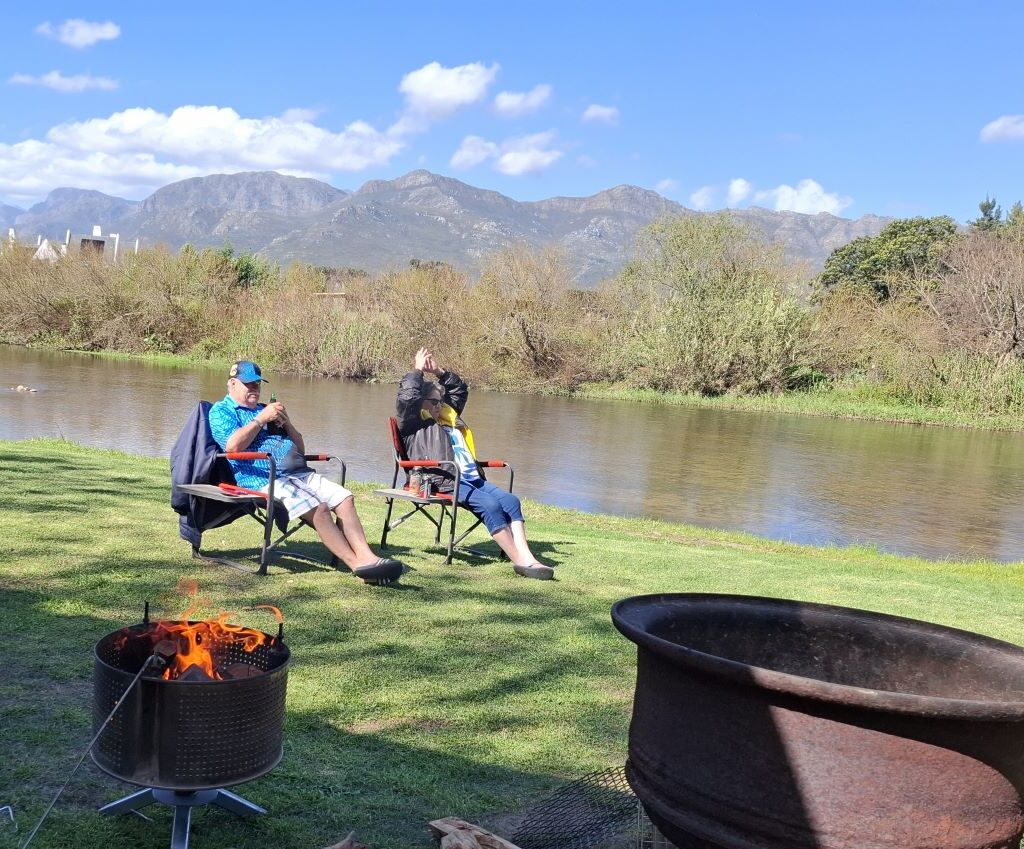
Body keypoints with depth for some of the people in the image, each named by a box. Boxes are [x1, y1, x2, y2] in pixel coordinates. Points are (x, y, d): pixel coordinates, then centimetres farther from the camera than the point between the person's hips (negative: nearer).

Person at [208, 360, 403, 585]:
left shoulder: (266, 409, 30)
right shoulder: (221, 411, 11)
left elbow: (300, 449, 27)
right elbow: (233, 445, -11)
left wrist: (287, 423, 10)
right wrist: (261, 419, -3)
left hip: (300, 473, 7)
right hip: (263, 480, -7)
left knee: (344, 498, -16)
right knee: (318, 509, -28)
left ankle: (366, 556, -26)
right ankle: (358, 565, -30)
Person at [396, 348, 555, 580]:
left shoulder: (448, 417, 32)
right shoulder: (413, 423, 9)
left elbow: (460, 389, 43)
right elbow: (407, 397, -8)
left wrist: (439, 372, 32)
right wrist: (417, 371, 5)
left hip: (472, 478, 8)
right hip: (445, 482, -8)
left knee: (511, 501, -15)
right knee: (490, 505, -28)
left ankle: (526, 558, -26)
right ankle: (521, 562, -32)